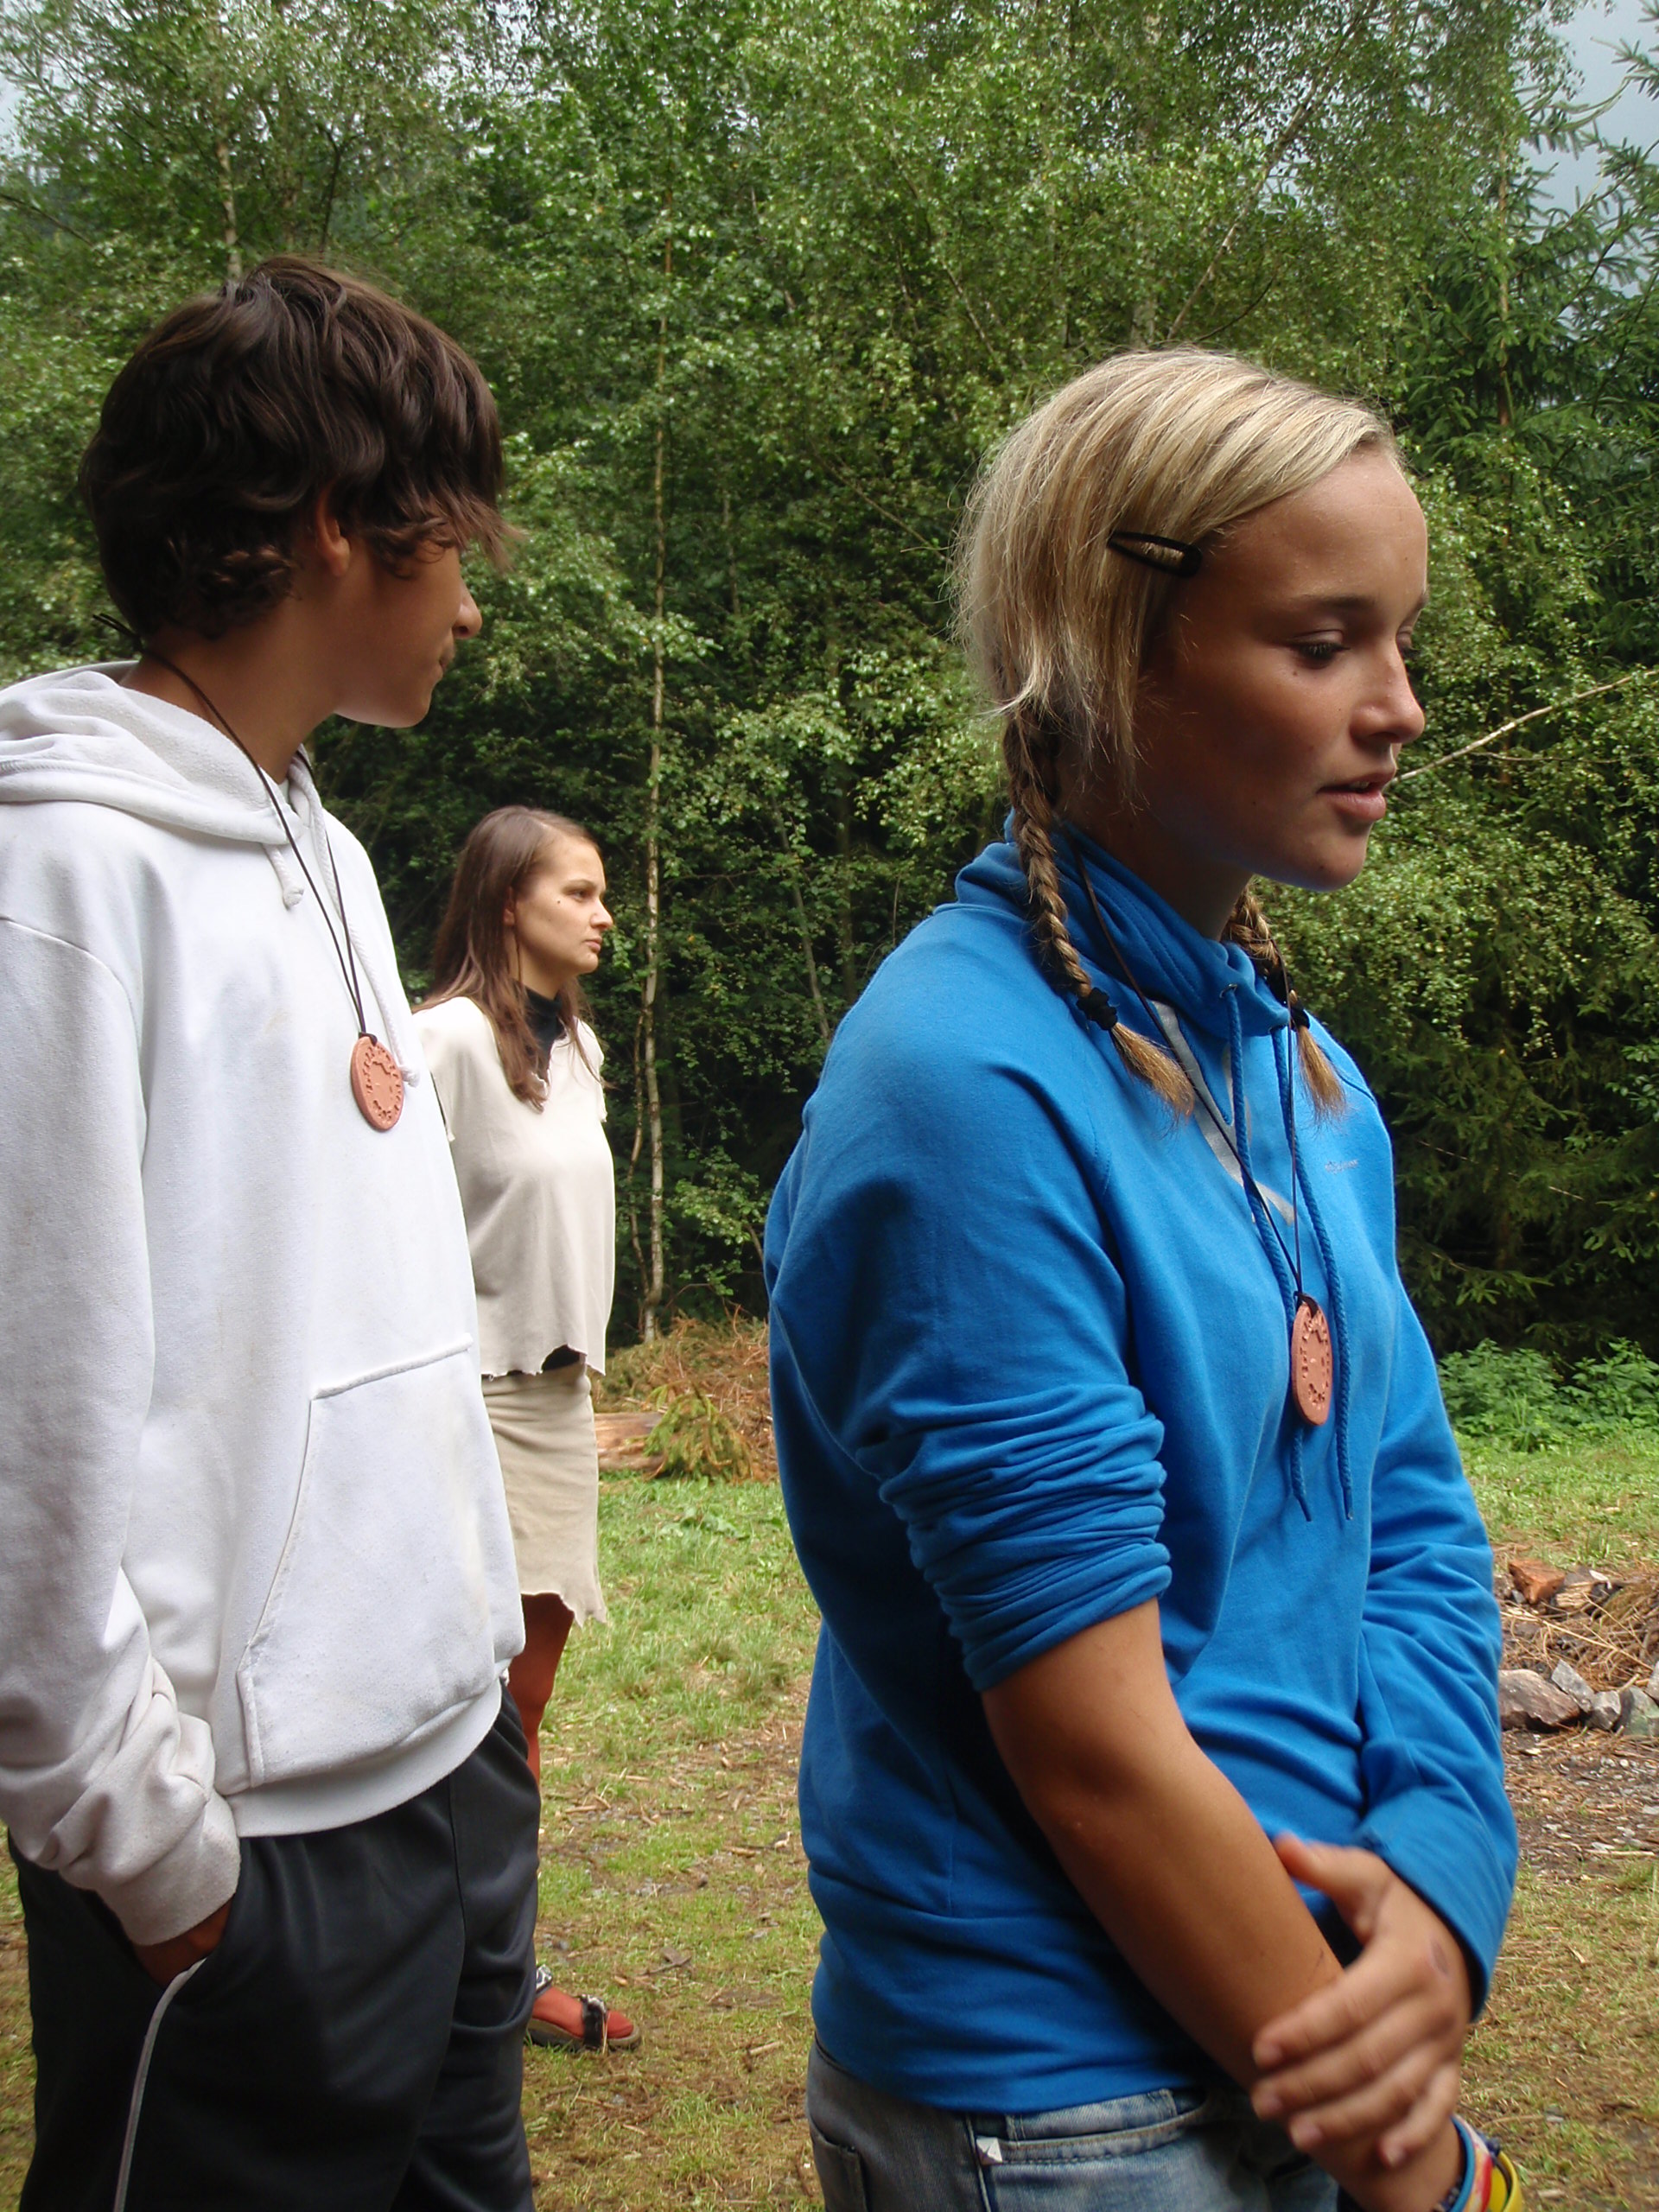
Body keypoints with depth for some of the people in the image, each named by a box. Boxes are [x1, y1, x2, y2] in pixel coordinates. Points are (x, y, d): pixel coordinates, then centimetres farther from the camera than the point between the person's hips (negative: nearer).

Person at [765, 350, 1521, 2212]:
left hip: (1294, 2025, 7)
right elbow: (1090, 1739, -22)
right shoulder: (968, 1085, -23)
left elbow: (1417, 1519, 5)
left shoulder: (1308, 1076, 2)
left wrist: (1440, 1886, -11)